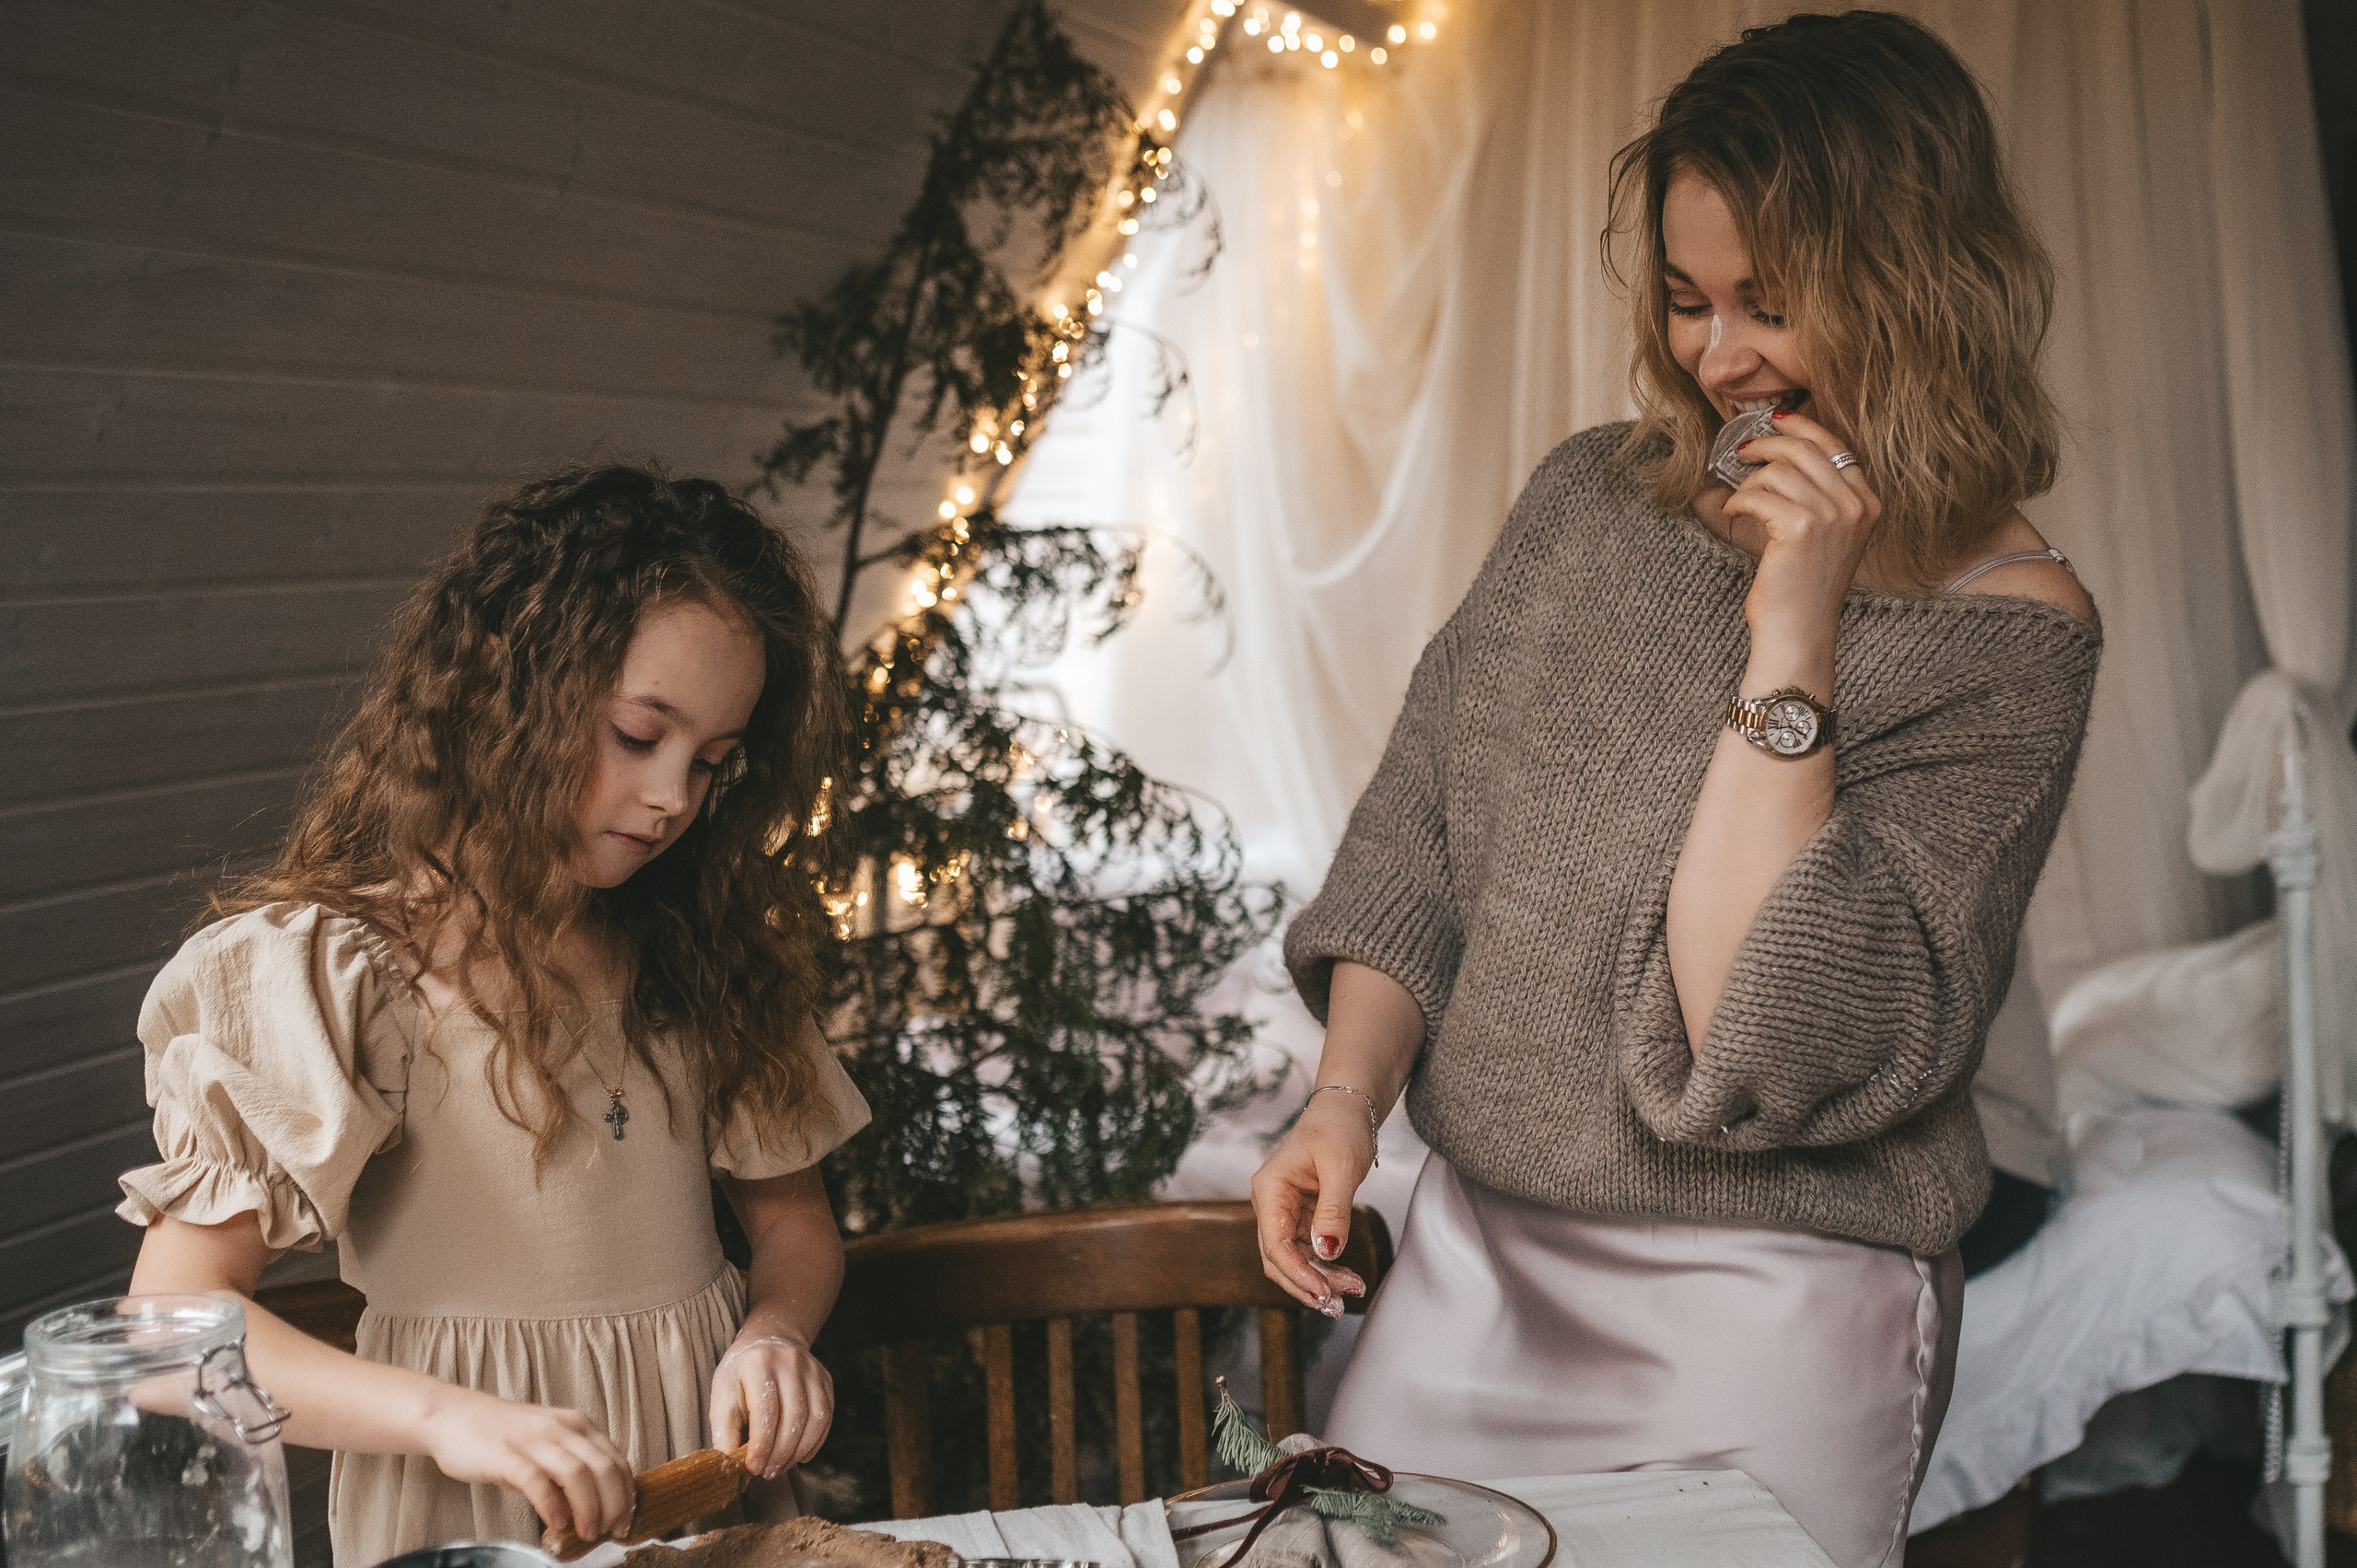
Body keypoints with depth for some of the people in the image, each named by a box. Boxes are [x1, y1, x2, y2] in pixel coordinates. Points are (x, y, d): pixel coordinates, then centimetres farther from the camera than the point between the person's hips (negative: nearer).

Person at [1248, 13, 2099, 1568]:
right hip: (1471, 1258, 5)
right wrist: (1348, 1093, -6)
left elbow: (1771, 1046, -23)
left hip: (1762, 1322, -5)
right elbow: (1416, 829, 8)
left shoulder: (2008, 632, -14)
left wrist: (1789, 652, -25)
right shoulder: (1594, 496, 2)